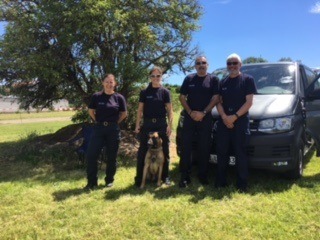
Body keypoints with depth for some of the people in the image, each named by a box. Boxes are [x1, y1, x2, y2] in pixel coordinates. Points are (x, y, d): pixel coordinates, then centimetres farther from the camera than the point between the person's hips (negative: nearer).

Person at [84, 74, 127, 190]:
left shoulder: (119, 97, -2)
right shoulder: (96, 96, -1)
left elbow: (124, 113, 9)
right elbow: (91, 111, 11)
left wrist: (114, 122, 6)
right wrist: (98, 121, 8)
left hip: (113, 129, 0)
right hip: (98, 128, 1)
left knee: (111, 156, 7)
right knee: (91, 155, -4)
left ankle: (109, 180, 23)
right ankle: (92, 182, 8)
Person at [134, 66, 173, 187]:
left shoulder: (165, 92, 4)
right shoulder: (144, 92, 5)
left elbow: (169, 110, 2)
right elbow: (140, 110, 6)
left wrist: (170, 125, -6)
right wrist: (137, 125, 0)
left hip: (161, 124, 0)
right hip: (147, 124, 0)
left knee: (164, 150, 5)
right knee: (143, 151, 2)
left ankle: (165, 176, 19)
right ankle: (139, 177, 11)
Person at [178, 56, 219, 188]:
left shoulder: (213, 79, 5)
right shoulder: (189, 79, 10)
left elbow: (215, 98, -2)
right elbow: (182, 97, 7)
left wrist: (203, 113, -12)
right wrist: (191, 112, -7)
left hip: (206, 118, -1)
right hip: (189, 117, 1)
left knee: (204, 148, 3)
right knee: (185, 147, -1)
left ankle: (203, 176, 15)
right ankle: (184, 177, 6)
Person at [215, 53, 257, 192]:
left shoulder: (247, 80, 2)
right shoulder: (223, 82, 15)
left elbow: (249, 102, -6)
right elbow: (219, 102, 10)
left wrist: (235, 116, -16)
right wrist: (224, 117, -9)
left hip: (241, 122, -4)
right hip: (223, 122, 4)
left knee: (240, 154, -1)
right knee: (221, 153, 6)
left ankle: (242, 184, 8)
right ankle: (220, 181, 16)